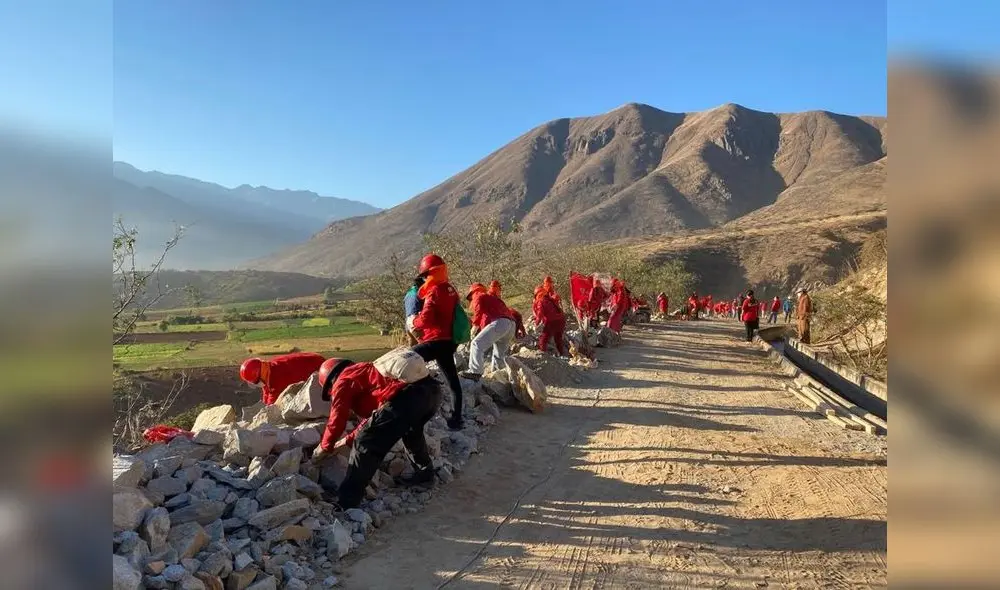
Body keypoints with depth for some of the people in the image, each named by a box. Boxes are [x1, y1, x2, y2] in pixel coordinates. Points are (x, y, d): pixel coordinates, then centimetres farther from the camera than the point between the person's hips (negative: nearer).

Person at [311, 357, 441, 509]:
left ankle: (346, 502, 6)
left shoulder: (343, 382, 17)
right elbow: (373, 415, 44)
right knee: (412, 430, 38)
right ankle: (425, 472, 45)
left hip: (407, 397, -9)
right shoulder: (365, 373, 41)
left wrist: (324, 448, 32)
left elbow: (337, 421, 15)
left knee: (365, 444, 3)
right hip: (431, 390, 9)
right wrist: (348, 441, 45)